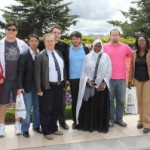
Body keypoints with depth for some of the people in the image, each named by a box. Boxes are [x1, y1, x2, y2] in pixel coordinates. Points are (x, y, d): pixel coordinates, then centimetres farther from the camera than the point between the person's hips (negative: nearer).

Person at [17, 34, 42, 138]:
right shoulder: (24, 56, -6)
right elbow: (20, 72, -9)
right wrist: (20, 86, -18)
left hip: (38, 86, 3)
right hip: (27, 86, -3)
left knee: (38, 108, 13)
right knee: (27, 109, 3)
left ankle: (36, 126, 30)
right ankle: (25, 129, 17)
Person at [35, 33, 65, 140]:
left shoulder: (59, 54, 10)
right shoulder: (41, 56, -8)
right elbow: (37, 73, -11)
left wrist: (64, 82, 10)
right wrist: (39, 89, -15)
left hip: (60, 86, 6)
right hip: (48, 87, -6)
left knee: (57, 109, 16)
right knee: (46, 110, 5)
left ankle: (54, 128, 33)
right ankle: (46, 131, 21)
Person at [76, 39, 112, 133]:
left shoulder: (106, 57, 3)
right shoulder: (88, 57, 4)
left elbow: (109, 71, 0)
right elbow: (83, 71, 4)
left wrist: (104, 82, -11)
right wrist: (87, 80, -12)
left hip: (102, 86, 0)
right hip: (89, 85, 1)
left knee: (101, 107, 5)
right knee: (88, 106, 4)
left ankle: (101, 126, 17)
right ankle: (88, 125, 17)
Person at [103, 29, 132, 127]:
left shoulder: (125, 47, 5)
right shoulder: (105, 47, 0)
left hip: (122, 78, 2)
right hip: (109, 78, -2)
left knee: (121, 100, 9)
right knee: (110, 99, 6)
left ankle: (119, 118, 22)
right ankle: (111, 118, 19)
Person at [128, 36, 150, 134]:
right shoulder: (134, 54, 4)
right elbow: (132, 67, 8)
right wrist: (130, 80, 6)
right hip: (138, 80, 3)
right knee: (139, 101, 9)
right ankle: (141, 120, 23)